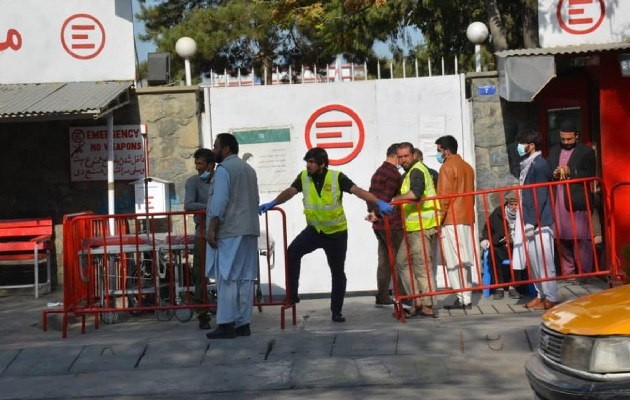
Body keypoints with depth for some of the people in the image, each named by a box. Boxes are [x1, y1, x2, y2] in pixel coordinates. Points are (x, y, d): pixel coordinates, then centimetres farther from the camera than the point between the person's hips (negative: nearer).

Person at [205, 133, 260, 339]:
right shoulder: (248, 169, 19)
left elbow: (219, 202, -16)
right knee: (245, 278, 6)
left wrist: (212, 229, -16)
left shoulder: (224, 169, -8)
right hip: (249, 230, 8)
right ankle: (243, 323, 7)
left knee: (227, 278, -6)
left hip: (229, 232, -8)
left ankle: (226, 324, -7)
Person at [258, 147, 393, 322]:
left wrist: (379, 202, -37)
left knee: (337, 272, 6)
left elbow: (357, 191, -24)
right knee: (292, 252, -22)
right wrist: (272, 203, -34)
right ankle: (292, 296, -13)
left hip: (337, 232, -2)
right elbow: (289, 191, -16)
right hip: (314, 230, 2)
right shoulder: (303, 177, -6)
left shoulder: (337, 177, -16)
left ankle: (336, 311, 20)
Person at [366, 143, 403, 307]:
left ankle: (382, 297, 13)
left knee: (384, 261, 11)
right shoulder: (394, 174, -14)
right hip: (392, 224, -9)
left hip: (380, 225, 9)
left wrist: (372, 211, 3)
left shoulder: (378, 172, 16)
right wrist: (377, 214, -8)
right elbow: (387, 199, -20)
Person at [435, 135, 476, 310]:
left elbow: (444, 196, -13)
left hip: (452, 219, -8)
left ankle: (462, 298, -9)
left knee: (454, 262, -7)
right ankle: (467, 297, 9)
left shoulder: (447, 167, -8)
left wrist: (439, 219, -9)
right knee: (463, 261, 9)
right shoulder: (467, 166, 17)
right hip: (467, 218, 8)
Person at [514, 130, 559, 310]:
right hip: (529, 221, 9)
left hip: (539, 223, -9)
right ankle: (541, 295, 20)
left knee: (543, 261, -5)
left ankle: (551, 298, 0)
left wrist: (532, 222, -19)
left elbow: (540, 197, -17)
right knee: (533, 260, 12)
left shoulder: (540, 165, -12)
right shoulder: (528, 165, 15)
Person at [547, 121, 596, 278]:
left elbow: (590, 175, -6)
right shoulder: (553, 151, 16)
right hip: (558, 202, 5)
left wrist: (570, 172, -17)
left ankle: (584, 274, 4)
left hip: (578, 202, -4)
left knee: (581, 239, -3)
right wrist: (554, 174, -6)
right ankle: (567, 274, 16)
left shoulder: (586, 152, 1)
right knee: (562, 239, 7)